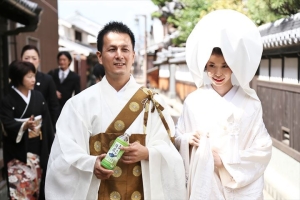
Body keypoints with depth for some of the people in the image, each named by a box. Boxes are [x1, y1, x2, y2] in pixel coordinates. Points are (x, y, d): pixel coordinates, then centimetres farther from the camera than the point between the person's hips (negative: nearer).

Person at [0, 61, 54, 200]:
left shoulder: (38, 96, 3)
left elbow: (46, 121, 6)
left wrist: (51, 144, 5)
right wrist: (24, 126, -36)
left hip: (38, 149, 4)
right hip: (19, 152, -4)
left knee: (37, 182, 11)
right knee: (21, 186, -3)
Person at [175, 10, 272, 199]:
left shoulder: (250, 103, -6)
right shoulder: (193, 101, -2)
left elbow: (263, 149, -6)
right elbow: (178, 139, 7)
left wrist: (226, 161, -13)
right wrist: (187, 139, -14)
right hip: (203, 183, 2)